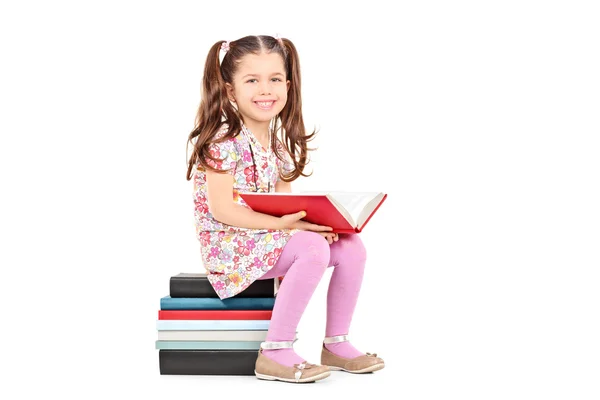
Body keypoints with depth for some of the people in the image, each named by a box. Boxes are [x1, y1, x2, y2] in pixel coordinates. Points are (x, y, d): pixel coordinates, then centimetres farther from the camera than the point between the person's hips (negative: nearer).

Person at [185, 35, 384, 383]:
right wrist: (283, 222, -26)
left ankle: (336, 344, 8)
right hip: (229, 241, -8)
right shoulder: (224, 140, -18)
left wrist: (313, 217, -12)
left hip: (271, 235, 9)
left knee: (351, 247, -4)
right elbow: (221, 209, -22)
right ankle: (275, 354, -22)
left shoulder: (279, 138, 8)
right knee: (314, 249, -30)